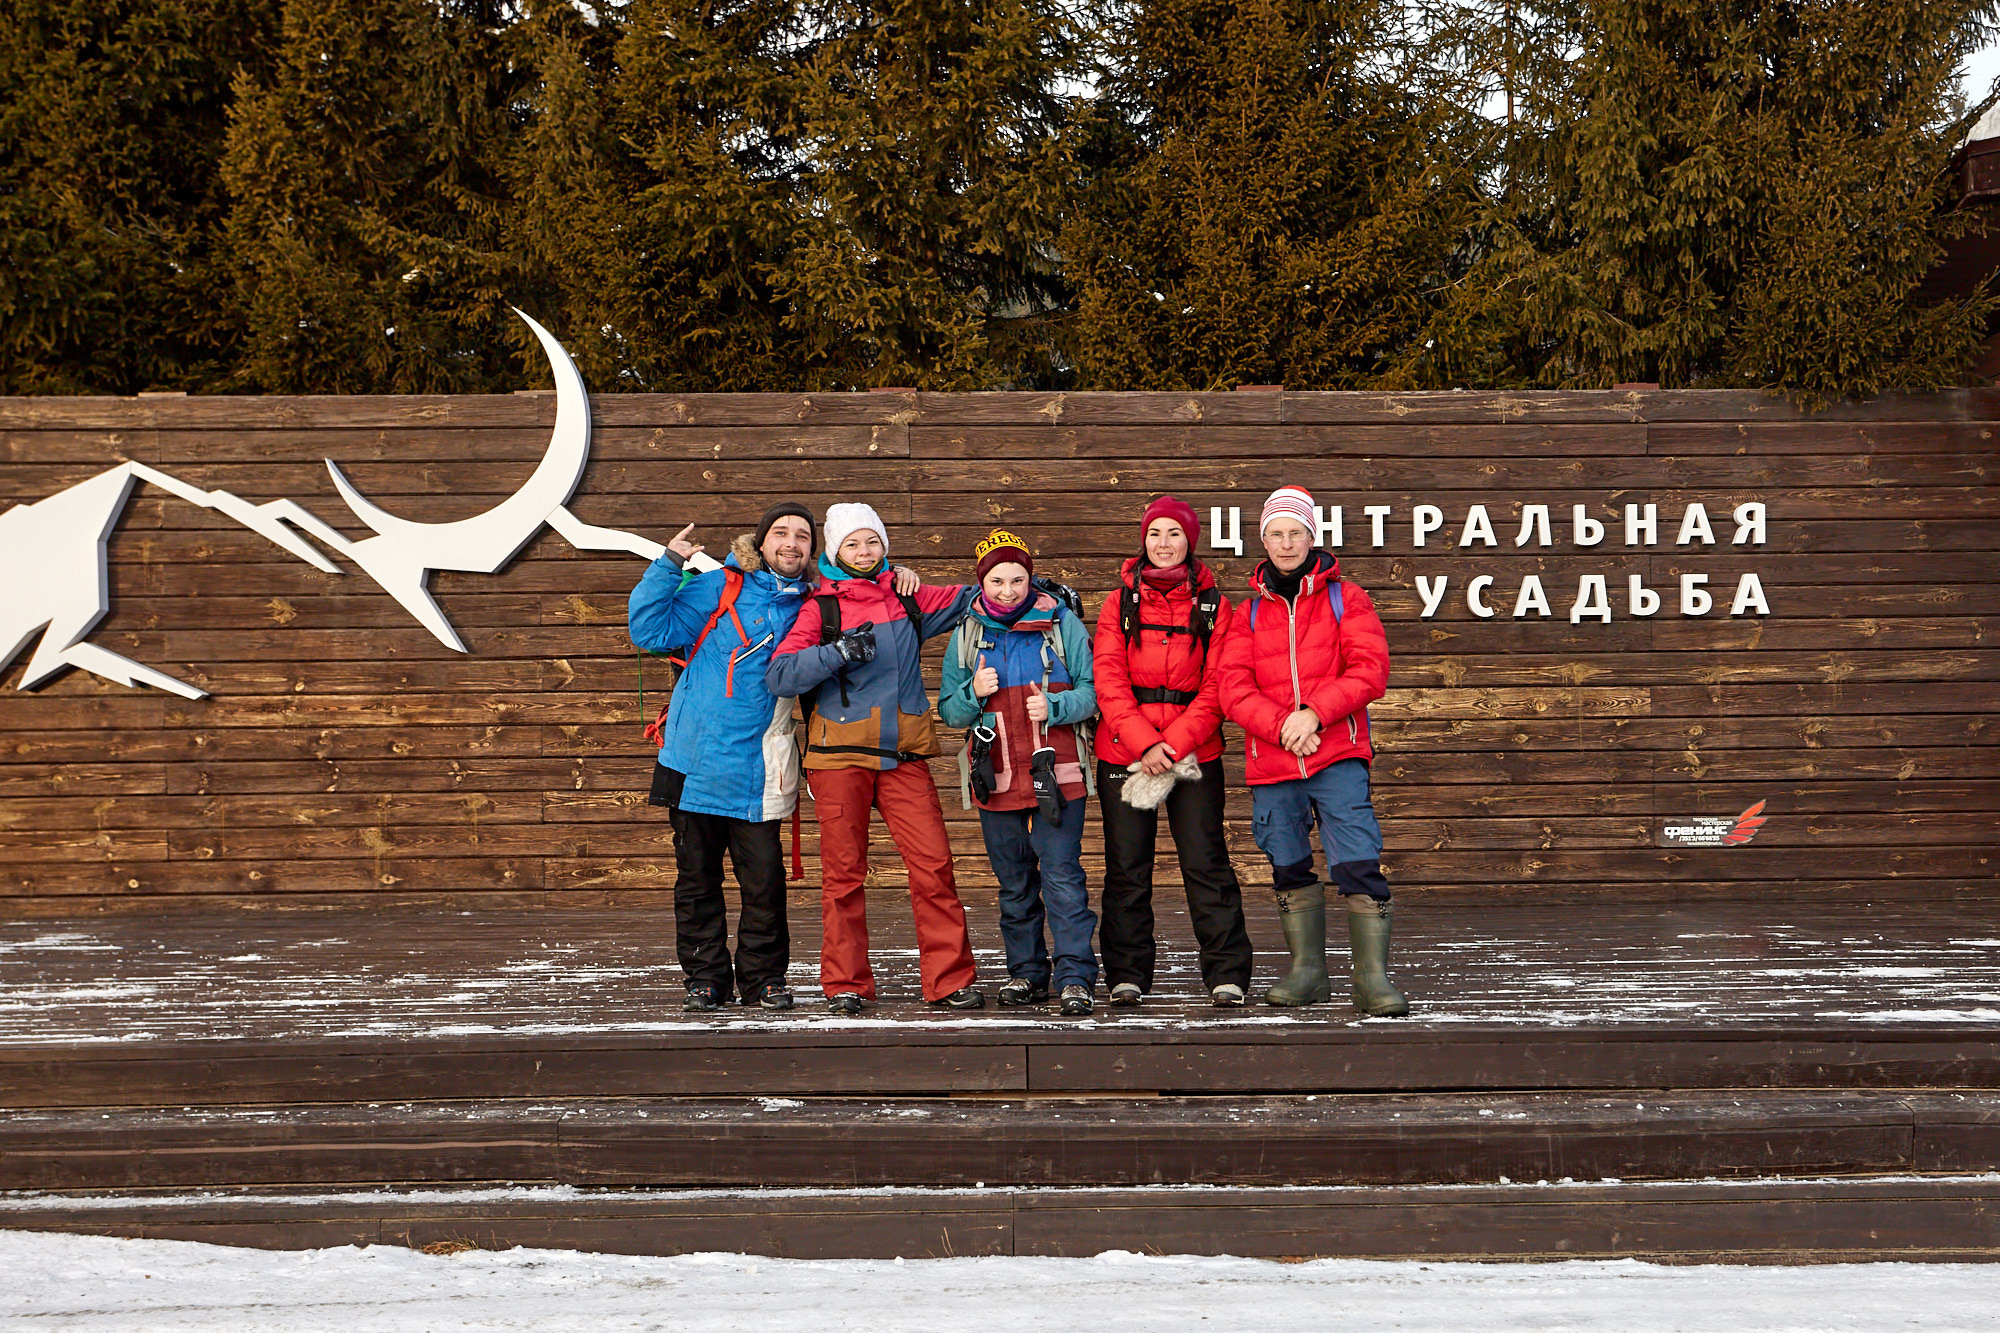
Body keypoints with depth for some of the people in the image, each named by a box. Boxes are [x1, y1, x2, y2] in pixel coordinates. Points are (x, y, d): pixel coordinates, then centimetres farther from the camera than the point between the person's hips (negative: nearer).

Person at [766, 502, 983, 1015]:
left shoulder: (908, 599, 12)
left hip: (904, 757, 2)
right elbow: (778, 675, -8)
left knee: (933, 865, -7)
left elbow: (967, 599, 27)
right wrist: (837, 652, -18)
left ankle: (950, 979, 0)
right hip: (839, 755, -2)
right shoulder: (820, 607, 3)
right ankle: (846, 985, 10)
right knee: (843, 872, 1)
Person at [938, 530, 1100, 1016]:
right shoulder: (966, 635, 11)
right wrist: (974, 693, -9)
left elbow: (1092, 690, 2)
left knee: (1062, 874, -11)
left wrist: (1055, 706, -17)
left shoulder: (1062, 624, 2)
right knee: (1013, 881, 10)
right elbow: (948, 708, 11)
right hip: (995, 777, 3)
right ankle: (1027, 971, 21)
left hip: (1055, 774, -3)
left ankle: (1075, 976, -10)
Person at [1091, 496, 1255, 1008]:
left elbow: (1216, 687, -1)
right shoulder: (1120, 603, 8)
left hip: (1194, 751, -1)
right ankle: (1127, 975, 12)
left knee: (1205, 862, -6)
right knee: (1126, 867, 3)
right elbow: (1109, 682, -1)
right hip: (1124, 750, 1)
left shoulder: (1212, 605, 5)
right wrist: (1145, 744, -13)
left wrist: (1174, 744, -12)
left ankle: (1227, 974, -1)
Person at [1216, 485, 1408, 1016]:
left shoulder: (1345, 599, 6)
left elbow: (1370, 670, -5)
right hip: (1271, 764, 3)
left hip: (1338, 757, -3)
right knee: (1290, 872, 10)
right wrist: (1282, 725, -15)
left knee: (1359, 864, -12)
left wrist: (1315, 712, -17)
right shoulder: (1249, 614, 12)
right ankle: (1307, 971, 22)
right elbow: (1234, 690, 2)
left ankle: (1373, 977, -9)